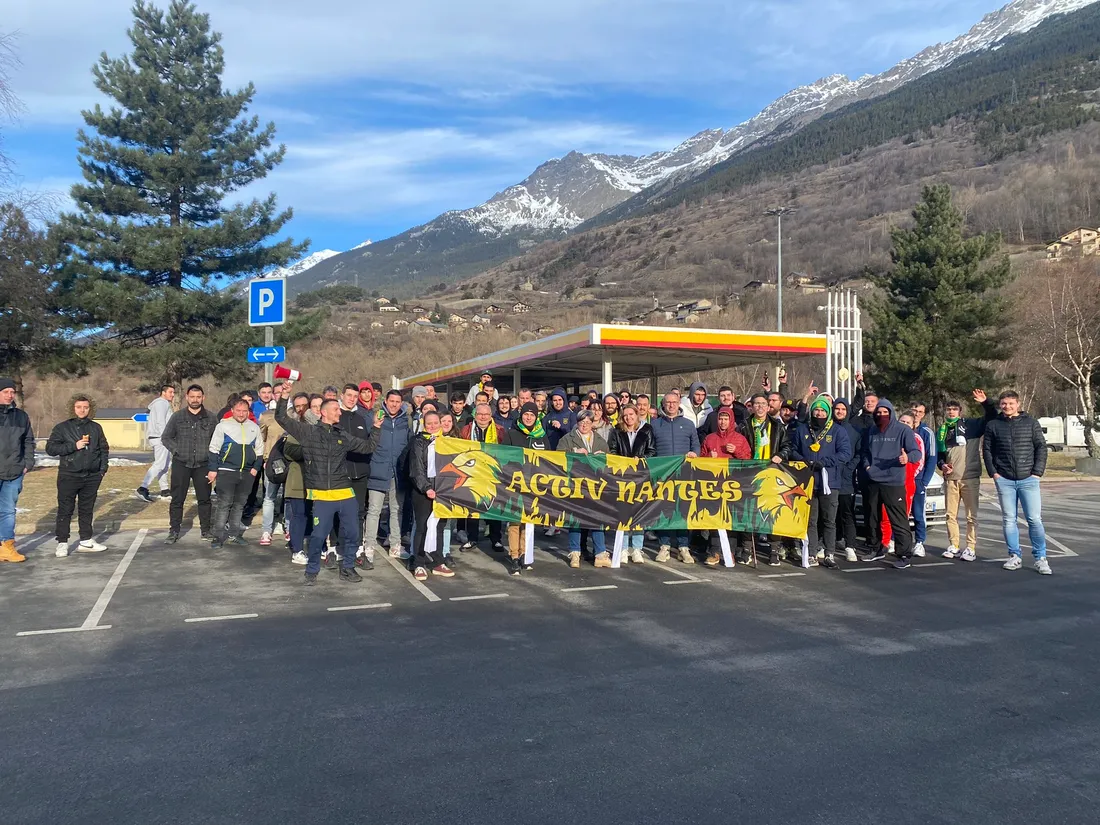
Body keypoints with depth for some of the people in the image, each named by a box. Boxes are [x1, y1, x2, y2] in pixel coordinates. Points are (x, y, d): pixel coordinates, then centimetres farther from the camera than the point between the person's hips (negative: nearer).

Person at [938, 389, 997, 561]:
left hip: (970, 478, -4)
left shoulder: (971, 424, 2)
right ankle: (954, 546, 17)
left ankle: (971, 549, 5)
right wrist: (942, 465, -1)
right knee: (951, 514, 8)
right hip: (950, 479, 4)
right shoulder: (942, 430, 13)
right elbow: (938, 453, 18)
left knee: (971, 515, 0)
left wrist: (986, 402, -20)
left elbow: (992, 418, -6)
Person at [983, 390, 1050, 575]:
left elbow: (1041, 447, 4)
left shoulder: (1030, 423, 5)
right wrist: (993, 472, 0)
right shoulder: (993, 425, 6)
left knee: (1035, 519, -3)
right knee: (1009, 520, 5)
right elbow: (987, 450, 9)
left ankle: (1040, 558, 5)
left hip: (1028, 479, -1)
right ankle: (1015, 556, 13)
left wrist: (1037, 472, -4)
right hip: (1004, 480, 1)